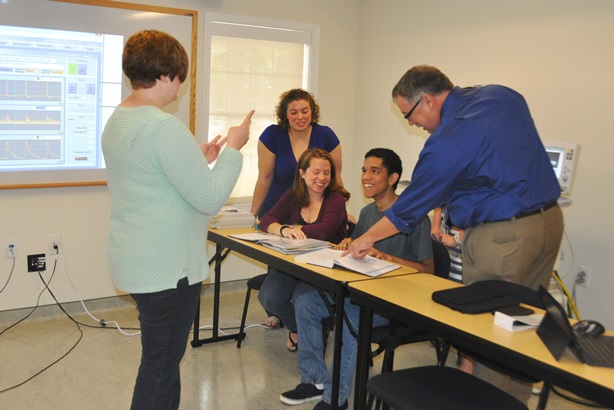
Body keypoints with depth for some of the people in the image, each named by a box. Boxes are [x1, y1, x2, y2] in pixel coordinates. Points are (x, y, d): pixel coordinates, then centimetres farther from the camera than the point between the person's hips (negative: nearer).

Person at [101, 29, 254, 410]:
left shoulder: (118, 121, 8)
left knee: (162, 357, 24)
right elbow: (210, 199, -21)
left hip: (138, 262, 10)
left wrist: (198, 160, 15)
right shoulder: (165, 127, -23)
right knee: (161, 365, 6)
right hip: (167, 268, -10)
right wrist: (233, 149, -8)